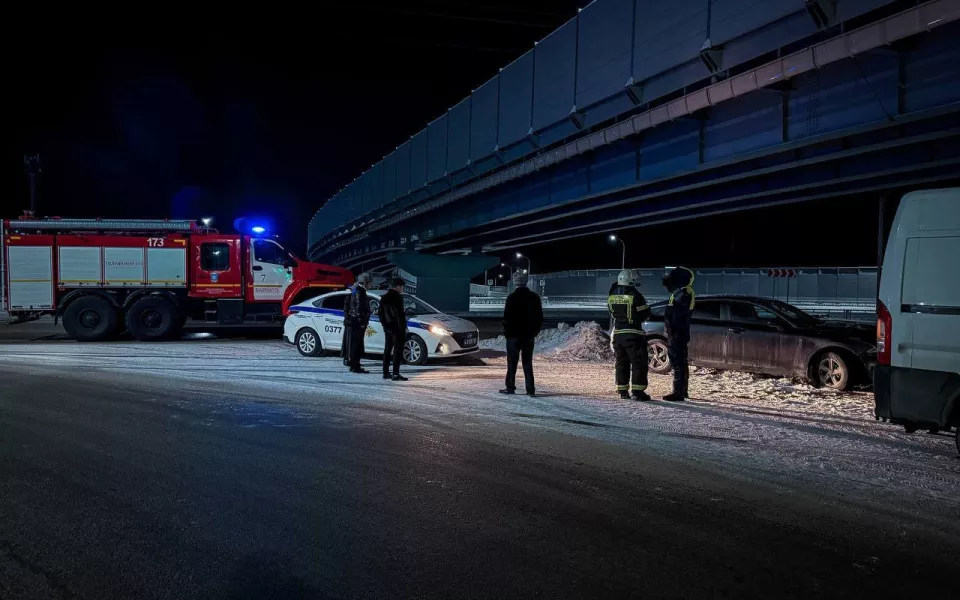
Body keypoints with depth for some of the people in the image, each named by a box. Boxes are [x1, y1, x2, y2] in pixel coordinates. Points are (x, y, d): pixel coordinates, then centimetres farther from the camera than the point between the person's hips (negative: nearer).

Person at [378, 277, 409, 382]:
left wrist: (385, 325, 17)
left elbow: (381, 314, 15)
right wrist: (403, 327, -13)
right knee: (398, 350, -6)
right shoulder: (397, 297, -14)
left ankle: (386, 373, 17)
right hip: (397, 328, -8)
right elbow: (400, 314, -17)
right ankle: (395, 374, -10)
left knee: (387, 350, 14)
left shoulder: (383, 298, 13)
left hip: (388, 328, 8)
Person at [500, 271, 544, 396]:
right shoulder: (534, 297, 4)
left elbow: (507, 317, -11)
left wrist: (507, 332, 1)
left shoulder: (512, 298, -11)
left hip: (514, 335, -4)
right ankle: (530, 389, 4)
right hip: (529, 336, 4)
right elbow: (540, 317, 8)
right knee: (528, 363, 7)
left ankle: (510, 387, 7)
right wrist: (534, 332, 15)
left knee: (512, 363, 4)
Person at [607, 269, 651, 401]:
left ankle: (623, 391, 16)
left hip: (617, 333, 6)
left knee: (621, 362, 14)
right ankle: (638, 391, -4)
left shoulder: (612, 296, 4)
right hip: (633, 334, -6)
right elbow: (645, 313, -6)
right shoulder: (635, 295, -13)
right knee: (638, 363, 1)